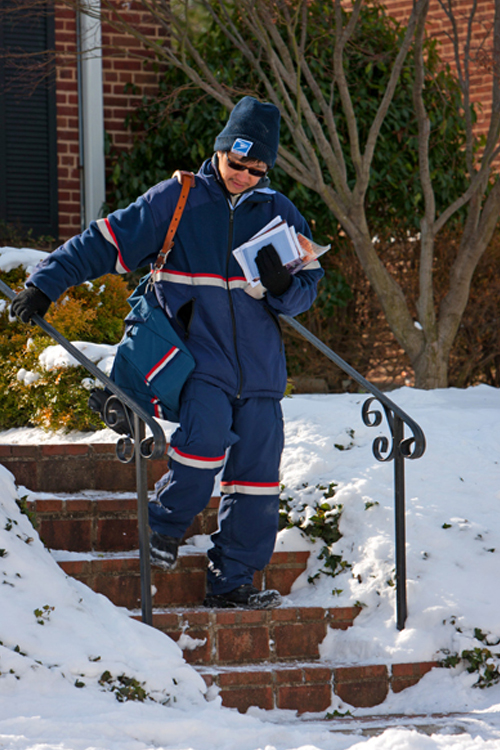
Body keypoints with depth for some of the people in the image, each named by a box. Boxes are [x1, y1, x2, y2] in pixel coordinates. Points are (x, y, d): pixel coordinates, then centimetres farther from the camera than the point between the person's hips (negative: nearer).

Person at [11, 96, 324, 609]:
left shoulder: (279, 213, 9)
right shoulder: (176, 201, 1)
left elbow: (307, 289, 12)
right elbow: (107, 241, 2)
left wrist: (282, 285, -13)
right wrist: (45, 284, -5)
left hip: (260, 364, 4)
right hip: (198, 352, -4)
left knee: (257, 466, 0)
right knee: (208, 432, -27)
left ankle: (232, 581, 9)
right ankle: (164, 524, -1)